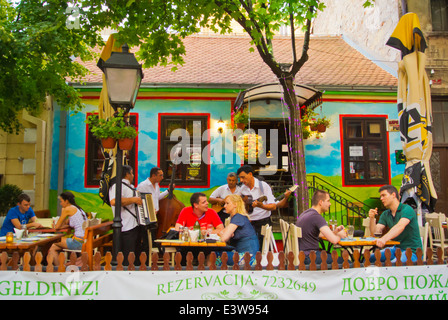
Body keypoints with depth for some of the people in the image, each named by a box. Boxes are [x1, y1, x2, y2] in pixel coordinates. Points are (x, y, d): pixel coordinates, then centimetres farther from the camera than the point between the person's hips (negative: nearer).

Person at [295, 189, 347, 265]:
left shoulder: (306, 213, 12)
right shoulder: (316, 217, -18)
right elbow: (334, 240, -22)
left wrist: (334, 231, 14)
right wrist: (340, 235, 0)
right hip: (308, 257, -10)